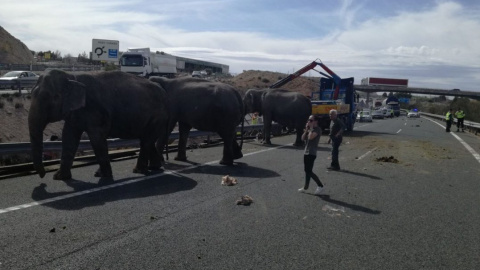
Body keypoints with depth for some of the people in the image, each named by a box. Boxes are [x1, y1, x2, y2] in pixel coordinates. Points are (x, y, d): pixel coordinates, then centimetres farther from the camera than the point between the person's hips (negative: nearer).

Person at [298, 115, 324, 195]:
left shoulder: (317, 129, -13)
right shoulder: (310, 129, 14)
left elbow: (310, 137, -28)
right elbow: (303, 138, 8)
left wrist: (311, 128, -16)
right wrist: (306, 129, -3)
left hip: (311, 153, -9)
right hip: (306, 152, 9)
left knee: (309, 171, -9)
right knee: (307, 171, 12)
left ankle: (320, 186, 3)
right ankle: (305, 187, 20)